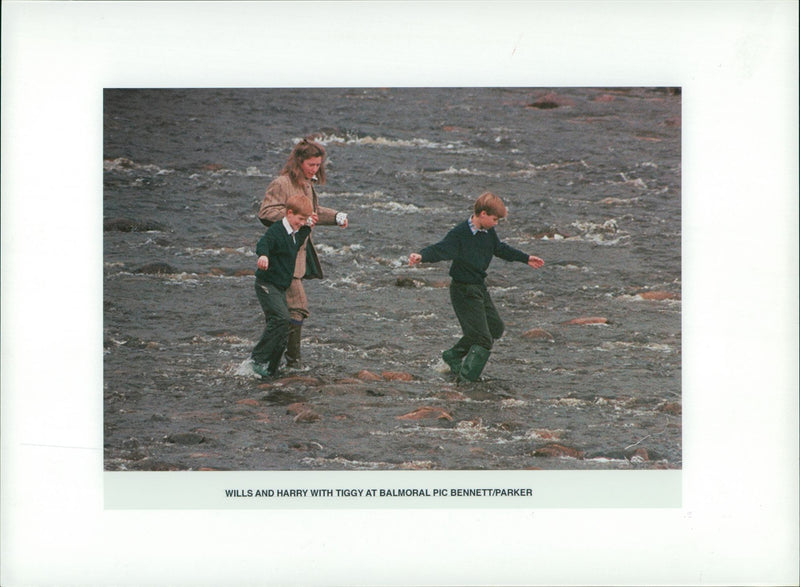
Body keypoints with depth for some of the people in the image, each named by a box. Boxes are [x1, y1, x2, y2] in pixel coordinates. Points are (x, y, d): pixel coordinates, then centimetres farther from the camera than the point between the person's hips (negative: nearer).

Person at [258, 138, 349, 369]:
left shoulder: (307, 183, 15)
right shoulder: (282, 184, -14)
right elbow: (266, 213, -20)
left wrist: (335, 216, 15)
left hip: (300, 251, 9)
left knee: (285, 307, 12)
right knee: (297, 305, -13)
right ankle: (292, 358, -8)